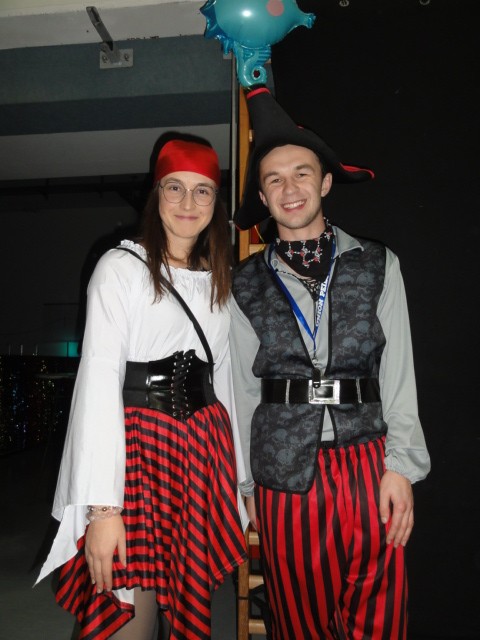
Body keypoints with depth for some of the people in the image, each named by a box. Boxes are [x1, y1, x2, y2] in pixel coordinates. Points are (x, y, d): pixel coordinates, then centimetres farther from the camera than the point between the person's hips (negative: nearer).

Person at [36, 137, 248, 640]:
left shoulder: (221, 281, 12)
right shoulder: (121, 266, -5)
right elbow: (98, 380, -12)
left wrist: (239, 481, 13)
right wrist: (103, 506, -18)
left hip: (203, 448, 5)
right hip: (136, 443, -5)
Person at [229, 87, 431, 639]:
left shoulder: (377, 266, 4)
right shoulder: (246, 284, 4)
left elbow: (398, 371, 1)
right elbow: (242, 388, 6)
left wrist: (400, 467, -5)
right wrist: (245, 484, 8)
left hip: (368, 461, 0)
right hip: (284, 470, 1)